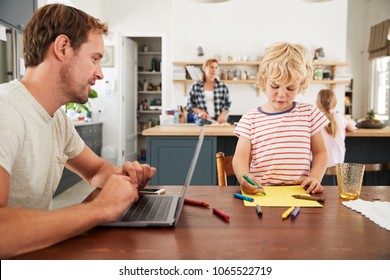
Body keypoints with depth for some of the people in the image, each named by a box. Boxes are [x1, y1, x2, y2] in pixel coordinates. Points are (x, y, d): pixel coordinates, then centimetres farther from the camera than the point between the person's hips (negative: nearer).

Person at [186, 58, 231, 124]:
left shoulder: (222, 86, 5)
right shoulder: (196, 86, 5)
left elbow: (227, 104, 7)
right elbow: (189, 105, 7)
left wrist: (222, 115, -11)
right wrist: (200, 111, -10)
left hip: (218, 121, 1)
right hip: (202, 121, 0)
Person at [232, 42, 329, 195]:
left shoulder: (309, 113, 10)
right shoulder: (250, 119, 6)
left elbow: (320, 152, 15)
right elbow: (240, 157, 0)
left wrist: (314, 178, -5)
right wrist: (244, 178, -23)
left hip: (299, 192, 0)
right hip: (261, 192, 0)